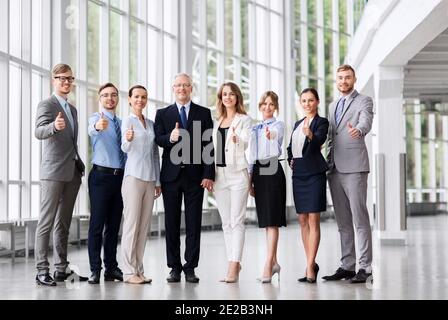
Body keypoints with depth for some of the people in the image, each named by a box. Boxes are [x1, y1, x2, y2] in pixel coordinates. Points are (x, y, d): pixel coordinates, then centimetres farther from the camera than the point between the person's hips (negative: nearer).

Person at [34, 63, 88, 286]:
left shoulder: (72, 109, 20)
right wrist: (54, 126, -42)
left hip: (73, 172, 8)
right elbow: (39, 132, -21)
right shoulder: (47, 105, -4)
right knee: (46, 222, -6)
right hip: (54, 172, -8)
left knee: (63, 223, 10)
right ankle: (42, 271, -5)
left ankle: (62, 269, 14)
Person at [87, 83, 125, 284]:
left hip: (120, 176, 6)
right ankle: (95, 270, -2)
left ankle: (111, 268, 15)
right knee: (97, 223, -6)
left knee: (114, 224, 9)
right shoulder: (96, 118, -3)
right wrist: (97, 126, -52)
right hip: (101, 175, -6)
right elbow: (92, 130, -30)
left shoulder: (121, 123, 16)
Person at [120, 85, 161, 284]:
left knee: (144, 225, 6)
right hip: (134, 177, -6)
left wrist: (158, 181, 15)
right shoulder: (128, 121, -1)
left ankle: (139, 270, 10)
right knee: (131, 224, -6)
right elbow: (125, 148, -16)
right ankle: (129, 271, -3)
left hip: (150, 179, 6)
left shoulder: (151, 124, 16)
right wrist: (128, 140, -38)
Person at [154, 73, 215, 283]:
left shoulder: (204, 113, 8)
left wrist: (209, 174, -6)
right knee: (171, 224, 4)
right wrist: (170, 138, -24)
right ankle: (174, 267, 11)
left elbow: (209, 146, 3)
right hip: (171, 175, 1)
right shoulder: (163, 114, 10)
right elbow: (158, 140, -2)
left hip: (195, 175, -1)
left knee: (193, 224, 1)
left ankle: (190, 268, 6)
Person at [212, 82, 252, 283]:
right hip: (219, 174, 6)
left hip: (237, 173, -6)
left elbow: (245, 143, -14)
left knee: (236, 221, -9)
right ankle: (234, 264, 11)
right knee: (226, 223, 7)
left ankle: (233, 266, -14)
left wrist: (237, 139, -35)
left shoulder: (244, 120, 0)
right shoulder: (217, 122, 17)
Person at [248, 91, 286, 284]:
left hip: (272, 170, -7)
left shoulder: (278, 125, -1)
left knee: (272, 219, -10)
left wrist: (271, 136, -50)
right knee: (265, 219, 8)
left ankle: (268, 265, -13)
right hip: (258, 172, 7)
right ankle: (274, 262, 16)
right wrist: (250, 180, 15)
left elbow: (276, 135, -26)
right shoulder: (255, 129, 18)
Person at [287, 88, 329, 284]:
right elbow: (290, 147, 27)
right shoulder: (298, 124, 18)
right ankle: (311, 264, 16)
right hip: (298, 174, 7)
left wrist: (310, 135, -42)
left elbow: (319, 141, -22)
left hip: (314, 174, -7)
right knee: (302, 220, 8)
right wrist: (290, 160, 9)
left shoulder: (321, 122, -3)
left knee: (313, 220, -8)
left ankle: (310, 267, -10)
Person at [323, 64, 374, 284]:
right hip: (335, 169, 7)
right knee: (343, 221, 8)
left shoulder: (364, 101, 1)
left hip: (354, 167, -7)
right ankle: (347, 266, 13)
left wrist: (358, 130, -42)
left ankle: (365, 267, -7)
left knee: (360, 218, -9)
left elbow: (365, 123, -20)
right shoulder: (333, 106, 21)